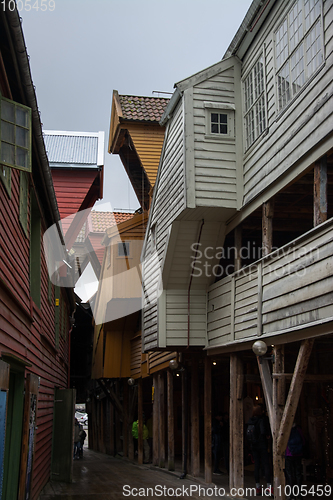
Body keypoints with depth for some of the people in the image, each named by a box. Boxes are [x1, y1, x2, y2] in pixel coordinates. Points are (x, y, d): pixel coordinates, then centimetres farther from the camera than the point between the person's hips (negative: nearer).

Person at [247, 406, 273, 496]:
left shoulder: (250, 421, 6)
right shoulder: (262, 420, -14)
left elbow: (247, 433, 7)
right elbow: (263, 432, -25)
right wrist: (267, 436, -7)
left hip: (253, 446, 6)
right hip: (262, 445, -6)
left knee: (257, 465, 10)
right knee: (266, 465, -2)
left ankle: (258, 487, 15)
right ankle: (269, 487, -4)